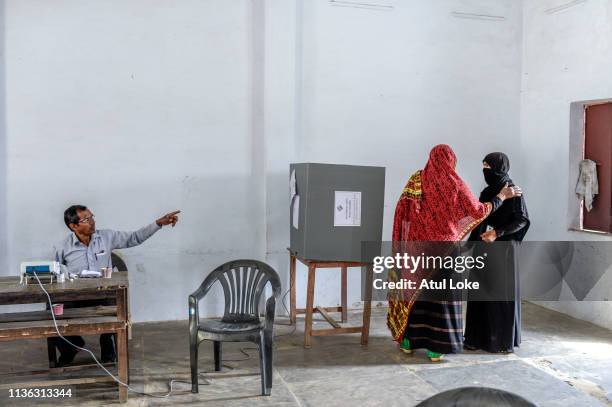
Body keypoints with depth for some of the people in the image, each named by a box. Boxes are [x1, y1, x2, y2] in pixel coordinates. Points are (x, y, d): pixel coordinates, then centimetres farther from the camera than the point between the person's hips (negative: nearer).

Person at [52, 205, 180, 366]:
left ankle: (107, 351, 7)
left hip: (103, 297, 0)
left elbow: (134, 238, 6)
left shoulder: (107, 237, 1)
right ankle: (70, 349, 18)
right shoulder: (63, 248, -1)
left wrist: (159, 223, -2)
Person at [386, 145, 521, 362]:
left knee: (415, 290, 13)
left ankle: (408, 340, 20)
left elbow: (402, 210, -2)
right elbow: (478, 211, -2)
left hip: (417, 245, 4)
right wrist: (502, 196, 10)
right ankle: (436, 347, 7)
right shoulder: (454, 183, -6)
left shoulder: (417, 179, 2)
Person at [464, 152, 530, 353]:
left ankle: (503, 340, 12)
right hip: (484, 247, 7)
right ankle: (479, 336, 17)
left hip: (502, 248, -7)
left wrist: (497, 233, -21)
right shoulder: (487, 191, 11)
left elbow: (522, 220, -11)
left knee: (501, 292, 1)